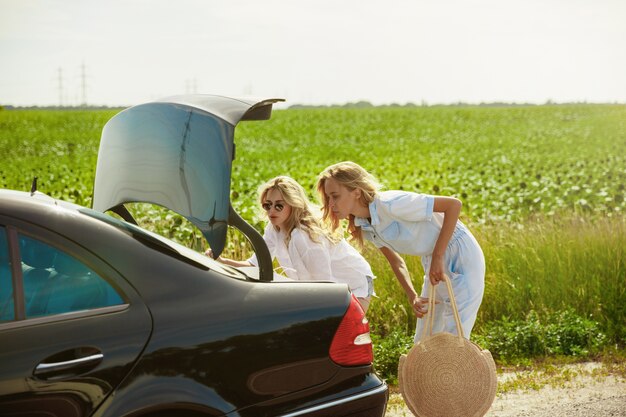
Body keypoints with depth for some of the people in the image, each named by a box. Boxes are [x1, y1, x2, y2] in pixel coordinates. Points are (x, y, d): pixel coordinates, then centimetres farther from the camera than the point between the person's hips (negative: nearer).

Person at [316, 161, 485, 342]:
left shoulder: (390, 204, -29)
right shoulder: (363, 225, -4)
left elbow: (454, 205, -29)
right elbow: (396, 262, 8)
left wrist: (438, 257, -27)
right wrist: (413, 297, -7)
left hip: (460, 256, -8)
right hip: (432, 261, 8)